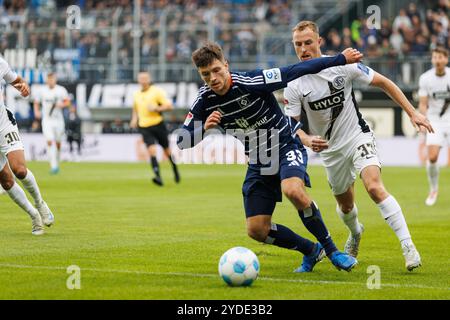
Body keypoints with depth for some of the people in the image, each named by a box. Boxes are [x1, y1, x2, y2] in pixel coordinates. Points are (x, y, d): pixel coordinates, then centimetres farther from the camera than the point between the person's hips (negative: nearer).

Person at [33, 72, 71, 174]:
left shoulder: (61, 90, -1)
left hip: (58, 120, 1)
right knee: (50, 142, -15)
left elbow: (68, 102, 3)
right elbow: (36, 103, 11)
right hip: (47, 120, -1)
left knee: (57, 143, 9)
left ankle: (57, 163, 31)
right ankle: (53, 166, -18)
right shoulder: (42, 91, 1)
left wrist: (61, 105, -18)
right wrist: (36, 112, -7)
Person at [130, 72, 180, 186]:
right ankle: (158, 177, -26)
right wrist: (134, 119, 14)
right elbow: (135, 109, 31)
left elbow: (169, 106, -9)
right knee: (151, 150, -17)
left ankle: (175, 171, 35)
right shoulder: (137, 94, 12)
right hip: (144, 127, 3)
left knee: (167, 150, 9)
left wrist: (156, 108, -20)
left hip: (158, 124, -3)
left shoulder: (157, 91, -4)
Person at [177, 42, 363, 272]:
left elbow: (295, 71, -19)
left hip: (286, 147, -5)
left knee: (293, 191, -37)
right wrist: (204, 127, -26)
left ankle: (331, 250, -18)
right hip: (258, 164, 5)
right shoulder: (205, 100, -7)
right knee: (256, 230, -4)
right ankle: (311, 251, 20)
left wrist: (340, 59, -17)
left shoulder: (250, 82, -21)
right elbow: (182, 141, -5)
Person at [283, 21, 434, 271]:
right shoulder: (294, 86, -10)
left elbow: (383, 82, -3)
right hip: (331, 150, 3)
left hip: (359, 138, -3)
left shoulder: (343, 65, -13)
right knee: (346, 206, 16)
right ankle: (355, 233, 53)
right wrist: (308, 140, -31)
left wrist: (412, 113, -6)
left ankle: (408, 246, -26)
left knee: (374, 187, -27)